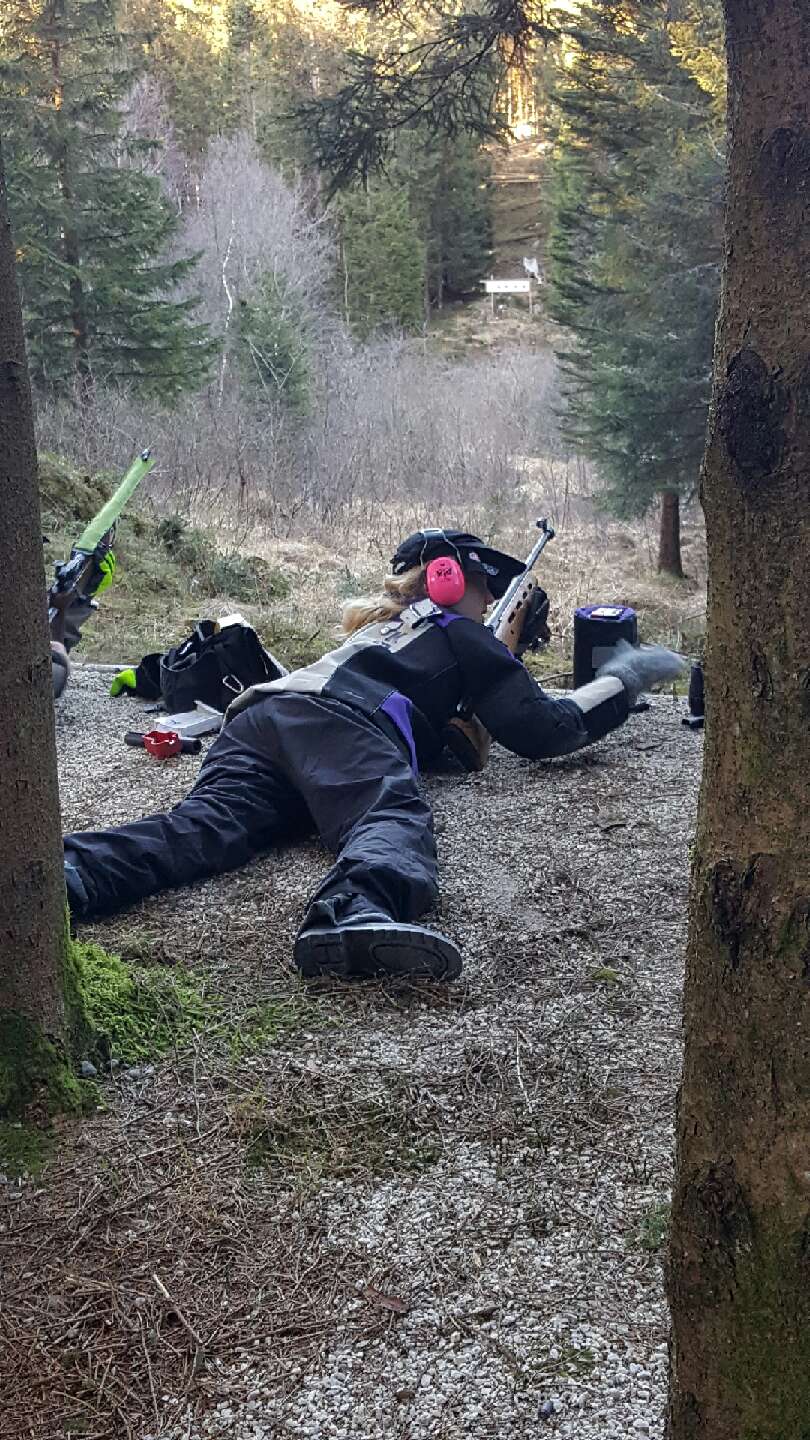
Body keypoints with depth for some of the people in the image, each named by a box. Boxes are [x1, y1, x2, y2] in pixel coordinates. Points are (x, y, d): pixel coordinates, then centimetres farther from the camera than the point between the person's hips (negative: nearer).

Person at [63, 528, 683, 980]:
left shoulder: (383, 624, 44)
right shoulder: (463, 636, 24)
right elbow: (543, 730, 18)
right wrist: (624, 679, 31)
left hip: (260, 715, 7)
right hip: (338, 727, -7)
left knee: (206, 824, -19)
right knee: (396, 820, -30)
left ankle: (71, 873, -46)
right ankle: (354, 913, -65)